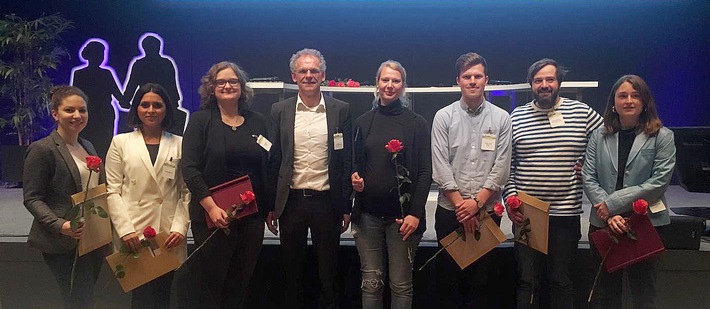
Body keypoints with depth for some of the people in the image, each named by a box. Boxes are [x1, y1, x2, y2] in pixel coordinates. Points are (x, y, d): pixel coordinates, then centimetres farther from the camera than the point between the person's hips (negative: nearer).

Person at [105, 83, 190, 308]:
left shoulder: (179, 144, 10)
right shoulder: (121, 142, 8)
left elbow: (186, 192, 6)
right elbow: (112, 191, 3)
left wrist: (180, 227, -6)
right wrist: (125, 230, -8)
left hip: (169, 238, 1)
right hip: (133, 235, -1)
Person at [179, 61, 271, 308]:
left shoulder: (257, 122, 9)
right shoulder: (201, 120, -1)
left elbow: (268, 167, 12)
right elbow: (189, 168, -9)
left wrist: (271, 208, 8)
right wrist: (211, 207, -17)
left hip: (252, 215, 4)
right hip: (213, 215, -3)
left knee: (240, 282, 11)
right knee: (209, 281, 5)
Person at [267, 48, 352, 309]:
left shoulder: (340, 110, 0)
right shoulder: (280, 111, 3)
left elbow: (347, 161, 1)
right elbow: (273, 160, 4)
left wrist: (346, 207, -1)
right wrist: (270, 207, 2)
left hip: (327, 200, -1)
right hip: (291, 201, 1)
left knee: (328, 268, 10)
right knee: (292, 268, 14)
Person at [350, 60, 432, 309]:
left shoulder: (417, 124, 1)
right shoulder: (363, 122, 10)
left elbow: (425, 172, -2)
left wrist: (415, 213, -10)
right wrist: (354, 176, -4)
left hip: (402, 215, -2)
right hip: (368, 214, 3)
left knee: (401, 284, 3)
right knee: (371, 282, 6)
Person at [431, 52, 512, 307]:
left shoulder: (501, 118, 3)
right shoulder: (443, 117, 1)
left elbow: (501, 167, -2)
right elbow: (440, 167, -4)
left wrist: (477, 202, -10)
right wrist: (460, 204, -9)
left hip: (487, 210, 1)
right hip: (450, 210, 0)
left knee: (480, 277, 9)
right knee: (448, 276, 8)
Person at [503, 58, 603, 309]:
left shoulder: (582, 112, 2)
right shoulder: (516, 117, 5)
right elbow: (507, 165, 6)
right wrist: (510, 197, -4)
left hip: (566, 213, 0)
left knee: (562, 281, 10)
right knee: (527, 280, 7)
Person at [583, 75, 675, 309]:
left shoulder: (662, 136, -1)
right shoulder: (599, 136, 7)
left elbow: (659, 182, -11)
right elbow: (589, 179, -1)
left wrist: (613, 203, -15)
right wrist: (609, 215, -14)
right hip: (603, 223, 3)